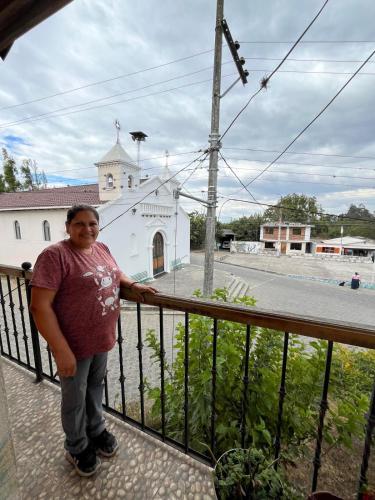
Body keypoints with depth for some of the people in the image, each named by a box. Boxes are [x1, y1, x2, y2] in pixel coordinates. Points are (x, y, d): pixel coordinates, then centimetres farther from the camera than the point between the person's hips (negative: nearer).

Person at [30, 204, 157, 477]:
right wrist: (61, 350, -22)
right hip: (75, 344, -6)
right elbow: (40, 306, -22)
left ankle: (97, 430, 53)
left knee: (96, 387, 27)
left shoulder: (102, 249, 2)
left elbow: (115, 273, 19)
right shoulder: (55, 255, -20)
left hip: (102, 339, 6)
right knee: (75, 399, 19)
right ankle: (77, 448, 47)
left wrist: (133, 284, 0)